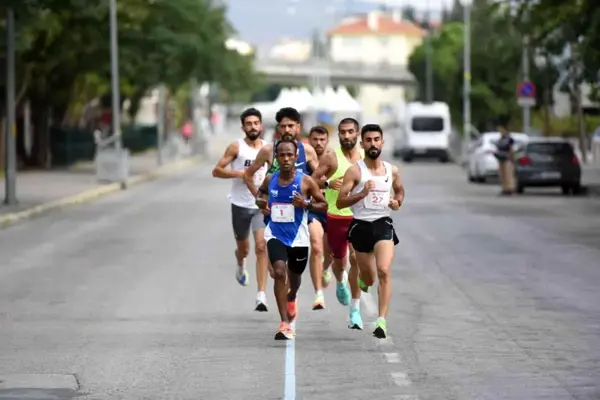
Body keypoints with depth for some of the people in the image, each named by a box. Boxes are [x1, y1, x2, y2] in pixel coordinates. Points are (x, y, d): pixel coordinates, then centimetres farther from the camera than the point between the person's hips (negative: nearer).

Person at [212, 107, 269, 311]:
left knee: (261, 247, -14)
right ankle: (241, 266, 54)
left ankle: (261, 295, -17)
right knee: (243, 247, 15)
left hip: (261, 205, 1)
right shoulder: (236, 147, -5)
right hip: (240, 204, -1)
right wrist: (239, 173, -19)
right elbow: (217, 171, -7)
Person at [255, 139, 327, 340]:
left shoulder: (305, 181, -9)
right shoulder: (270, 180, -1)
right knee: (279, 272, -21)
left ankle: (291, 300, 58)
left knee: (294, 276, 20)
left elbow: (324, 205, -3)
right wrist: (261, 202, -3)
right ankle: (285, 324, -22)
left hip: (298, 237, 0)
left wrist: (307, 204, -21)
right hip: (275, 235, 0)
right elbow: (260, 194, 20)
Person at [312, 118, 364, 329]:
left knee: (356, 259, -12)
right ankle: (341, 282, 50)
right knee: (339, 260, 13)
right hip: (336, 217, -1)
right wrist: (328, 183, -25)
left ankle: (355, 309, -6)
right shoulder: (331, 158, -6)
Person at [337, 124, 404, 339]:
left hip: (383, 224, 1)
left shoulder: (392, 171, 5)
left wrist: (397, 202, 3)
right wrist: (362, 193, -23)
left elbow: (400, 191, 25)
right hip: (361, 226, -1)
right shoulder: (355, 171, -6)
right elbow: (340, 202, -9)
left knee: (384, 271, -21)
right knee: (368, 279, 10)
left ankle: (382, 321, -22)